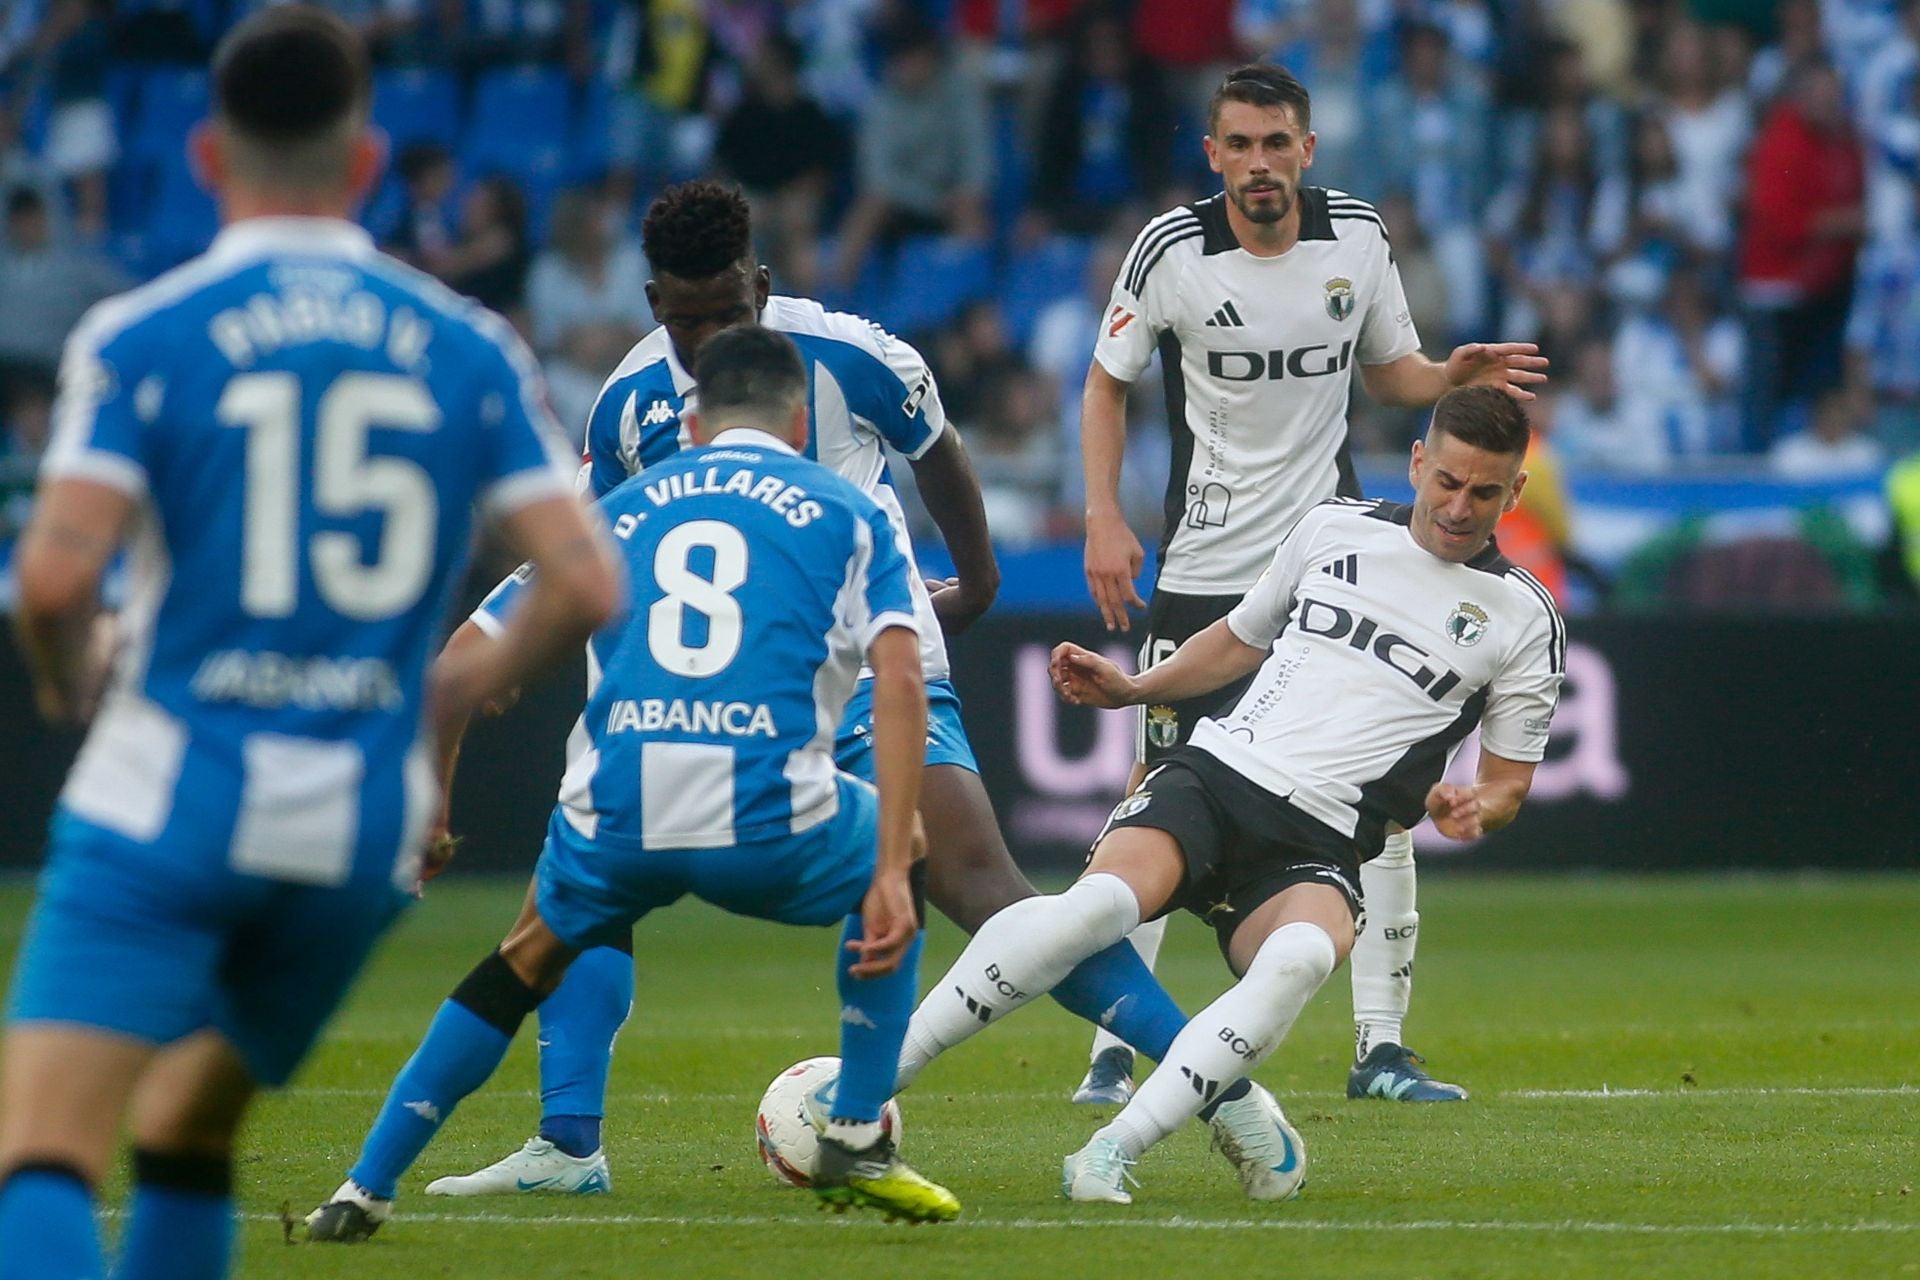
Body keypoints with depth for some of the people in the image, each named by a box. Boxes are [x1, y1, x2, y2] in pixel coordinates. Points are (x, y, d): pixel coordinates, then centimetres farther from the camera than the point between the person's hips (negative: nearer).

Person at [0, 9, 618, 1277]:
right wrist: (463, 687, 19)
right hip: (367, 829, 4)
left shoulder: (138, 339, -4)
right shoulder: (470, 350, 6)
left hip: (166, 802, -4)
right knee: (190, 1130, 23)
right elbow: (586, 583, 1)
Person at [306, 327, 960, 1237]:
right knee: (892, 862, 32)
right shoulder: (847, 514, 16)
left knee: (529, 957, 32)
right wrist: (892, 871, -2)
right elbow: (900, 680, 1)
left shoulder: (618, 511, 22)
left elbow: (461, 666, 20)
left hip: (616, 822, 2)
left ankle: (364, 1190, 25)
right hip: (769, 824, -2)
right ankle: (856, 1145, 27)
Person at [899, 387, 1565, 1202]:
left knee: (1302, 957, -37)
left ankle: (1111, 1155, -38)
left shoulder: (1524, 619, 10)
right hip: (1216, 770, 1)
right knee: (1102, 902, -32)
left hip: (1317, 848, -1)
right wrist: (1128, 689, 17)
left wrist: (1472, 809, -8)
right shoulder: (1334, 528, 15)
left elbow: (1507, 782, 15)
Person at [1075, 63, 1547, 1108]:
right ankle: (1114, 1047, 3)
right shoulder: (1171, 249, -7)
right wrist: (1103, 521, -6)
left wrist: (1453, 378, -8)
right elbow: (1106, 383, 5)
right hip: (1204, 568, -2)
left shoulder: (1356, 237, -1)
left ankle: (1380, 1043, 2)